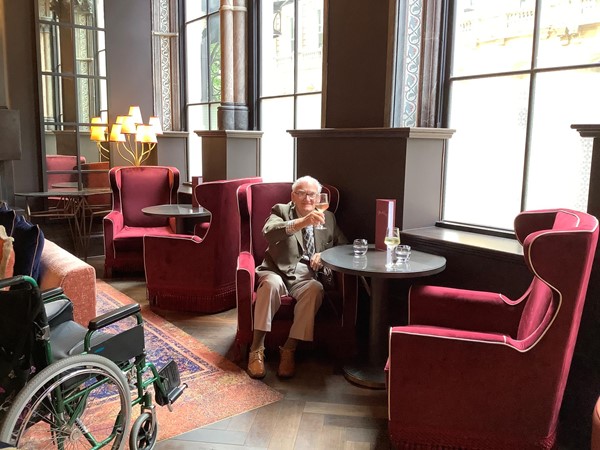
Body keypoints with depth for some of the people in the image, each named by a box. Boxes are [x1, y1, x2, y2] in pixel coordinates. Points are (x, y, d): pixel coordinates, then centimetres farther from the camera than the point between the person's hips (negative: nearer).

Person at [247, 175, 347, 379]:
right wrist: (301, 222, -34)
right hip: (278, 272, -2)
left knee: (316, 289, -32)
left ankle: (289, 349, -24)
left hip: (306, 278, 2)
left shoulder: (327, 217, 18)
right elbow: (269, 232, -16)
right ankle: (257, 349, -25)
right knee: (272, 283, -35)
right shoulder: (281, 211, 7)